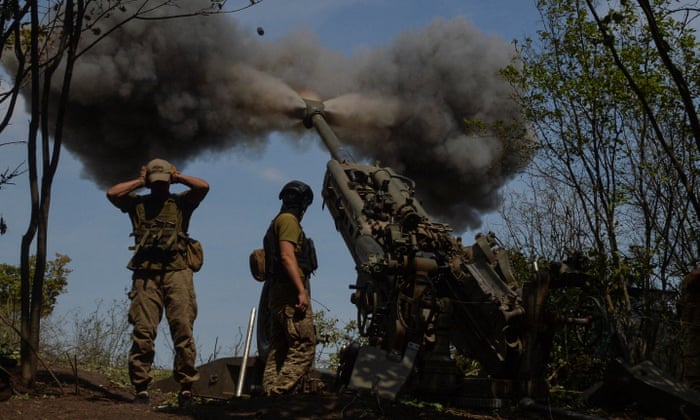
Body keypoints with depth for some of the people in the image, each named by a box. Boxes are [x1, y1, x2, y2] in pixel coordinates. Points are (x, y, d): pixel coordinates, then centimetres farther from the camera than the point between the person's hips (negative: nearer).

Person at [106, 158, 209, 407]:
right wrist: (140, 181, 12)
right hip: (146, 275, 1)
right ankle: (141, 389, -2)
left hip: (176, 272, -1)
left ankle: (186, 388, -4)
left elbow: (203, 187, 0)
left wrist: (178, 177, 13)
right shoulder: (137, 203, 18)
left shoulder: (180, 203, 15)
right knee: (142, 332, -5)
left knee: (183, 330, -6)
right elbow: (112, 193, 3)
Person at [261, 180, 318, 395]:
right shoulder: (289, 220, -4)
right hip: (290, 291, -10)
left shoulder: (277, 223, 26)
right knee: (304, 346, -14)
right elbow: (287, 256, -16)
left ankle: (271, 393, 6)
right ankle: (282, 392, -21)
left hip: (277, 294, 10)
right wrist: (302, 290, -22)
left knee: (279, 349, 8)